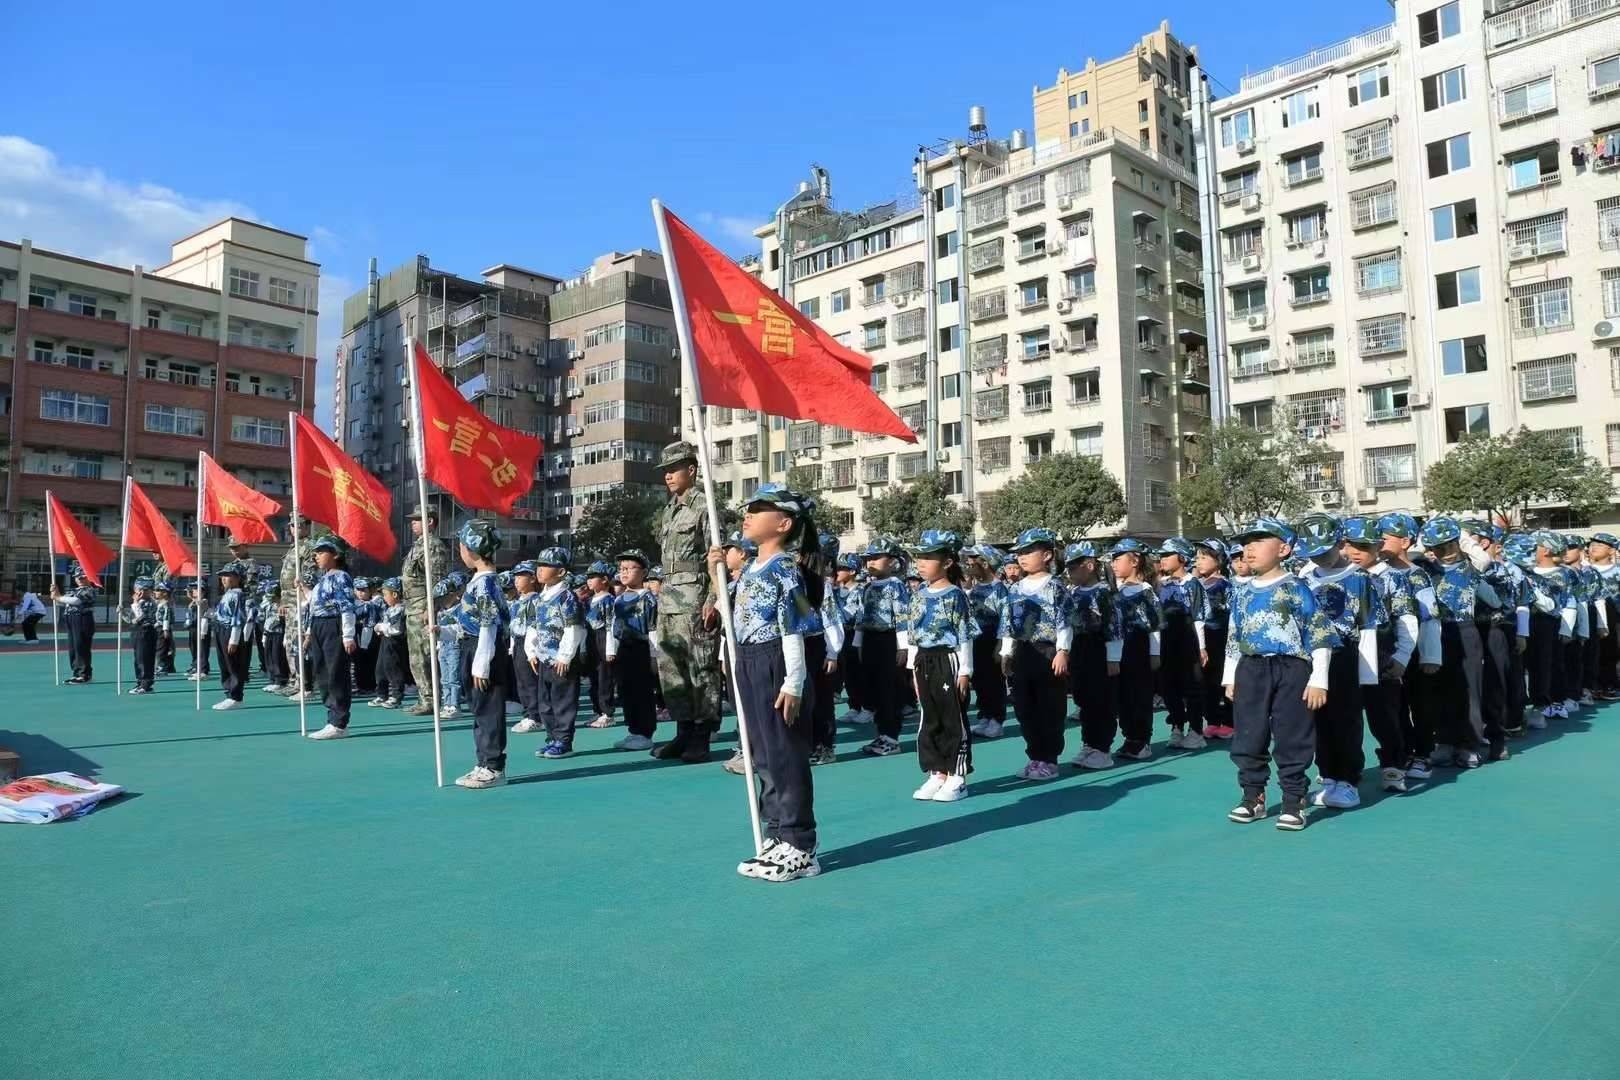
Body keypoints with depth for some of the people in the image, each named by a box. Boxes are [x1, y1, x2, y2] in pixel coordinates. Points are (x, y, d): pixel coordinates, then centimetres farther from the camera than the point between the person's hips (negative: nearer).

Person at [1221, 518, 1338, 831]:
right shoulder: (1243, 593, 10)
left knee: (1292, 738, 2)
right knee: (1248, 737, 8)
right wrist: (1230, 677, 16)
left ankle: (1293, 802, 13)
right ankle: (1253, 797, 20)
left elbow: (1320, 636, -6)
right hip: (1251, 671, 5)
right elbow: (1233, 639, 18)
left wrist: (1318, 680, -9)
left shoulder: (1296, 589, -6)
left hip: (1291, 669, -5)